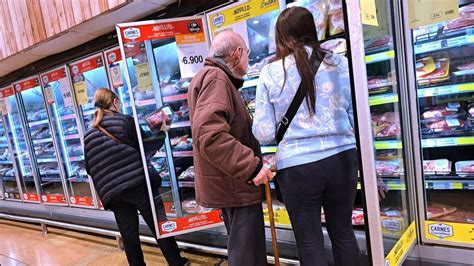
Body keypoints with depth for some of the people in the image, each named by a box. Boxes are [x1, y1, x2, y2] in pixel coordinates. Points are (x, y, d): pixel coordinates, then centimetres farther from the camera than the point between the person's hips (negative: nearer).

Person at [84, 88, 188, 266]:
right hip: (138, 184, -4)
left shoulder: (88, 136, 10)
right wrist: (162, 132, 8)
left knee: (128, 235, 12)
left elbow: (89, 168, 13)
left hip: (113, 193, 4)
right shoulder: (125, 121, -5)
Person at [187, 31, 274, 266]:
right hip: (233, 183, -11)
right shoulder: (215, 78, -15)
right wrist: (252, 166, -26)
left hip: (231, 181, 11)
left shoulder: (217, 79, 19)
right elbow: (210, 135, -29)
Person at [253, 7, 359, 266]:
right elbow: (357, 115, 5)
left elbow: (264, 133, -4)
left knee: (309, 242, 14)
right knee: (343, 231, 23)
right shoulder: (338, 63, 1)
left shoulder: (270, 73, -4)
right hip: (342, 158, 3)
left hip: (296, 166, -2)